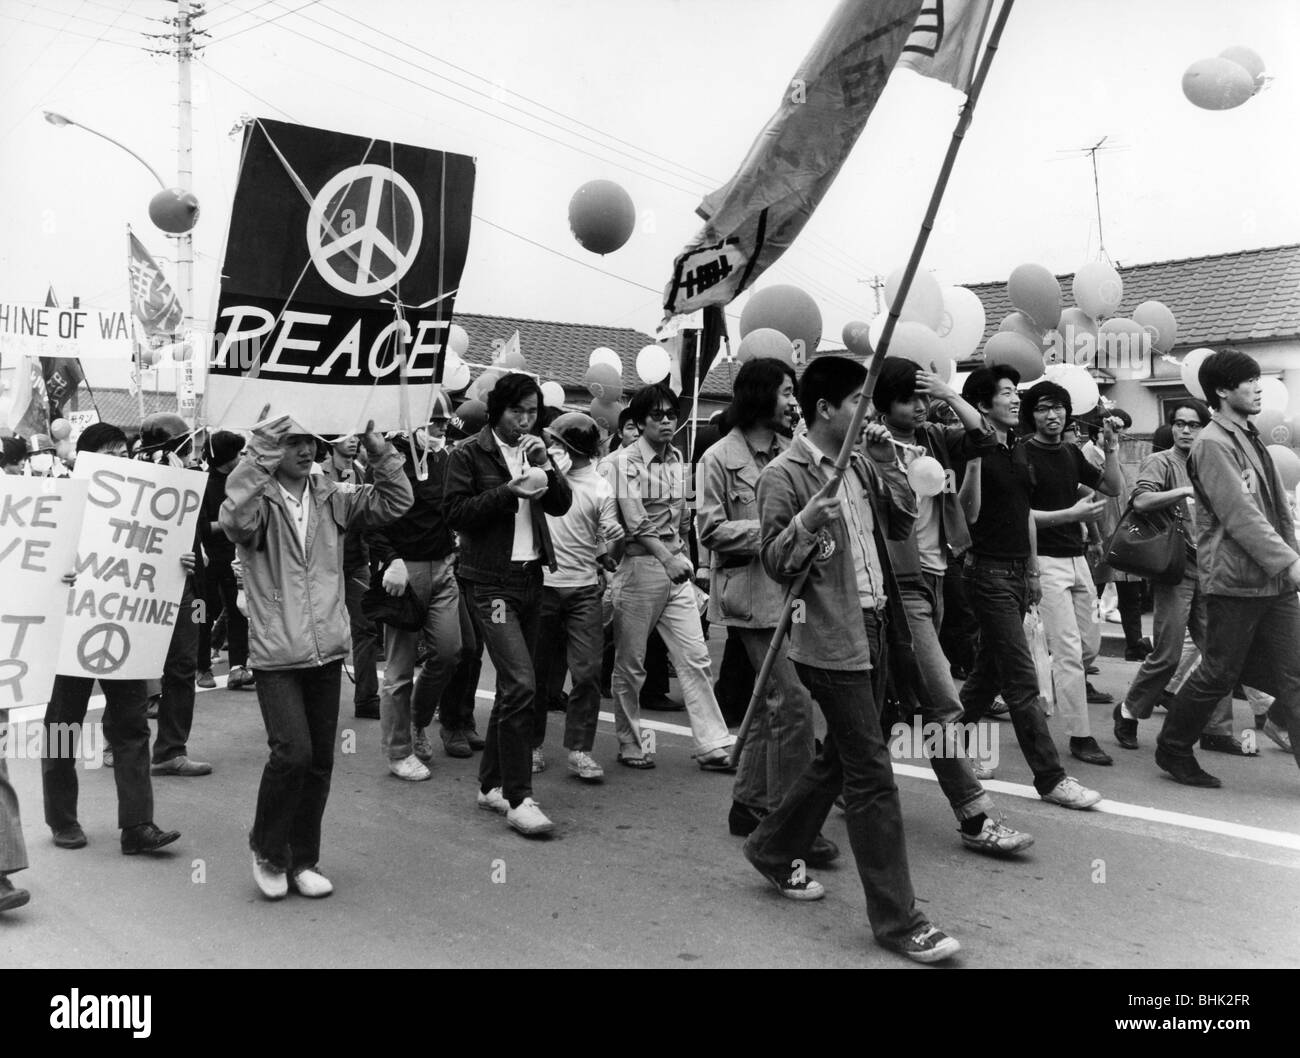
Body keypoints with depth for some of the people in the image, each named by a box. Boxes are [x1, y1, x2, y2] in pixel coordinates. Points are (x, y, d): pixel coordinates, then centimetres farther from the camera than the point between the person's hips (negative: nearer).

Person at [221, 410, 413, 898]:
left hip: (327, 652, 5)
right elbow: (234, 519, -29)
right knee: (292, 753, -13)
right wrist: (260, 453, -31)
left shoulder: (332, 497, 6)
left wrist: (378, 450, -8)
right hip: (277, 655, -5)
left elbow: (396, 501, 4)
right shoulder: (260, 500, -7)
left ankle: (303, 859, 27)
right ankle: (267, 851, 13)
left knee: (320, 762, 10)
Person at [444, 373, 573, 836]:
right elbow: (456, 513, -10)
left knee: (511, 686, 12)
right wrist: (509, 491, -18)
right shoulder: (469, 454, -3)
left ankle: (491, 784, 25)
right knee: (521, 683, -16)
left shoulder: (533, 451, 15)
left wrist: (545, 466, -9)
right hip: (491, 582, -7)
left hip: (530, 577, 7)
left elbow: (561, 504, 7)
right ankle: (518, 799, -10)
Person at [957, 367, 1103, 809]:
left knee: (989, 668, 15)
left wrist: (1033, 571, 21)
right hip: (989, 571, -8)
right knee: (1021, 680, -7)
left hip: (1017, 571, 9)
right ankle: (1050, 777, -3)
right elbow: (969, 514, -20)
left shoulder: (1016, 452, 15)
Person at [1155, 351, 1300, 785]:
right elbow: (1241, 517, -19)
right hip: (1234, 581, -8)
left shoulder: (1251, 439, 16)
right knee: (1218, 675, 3)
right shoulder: (1212, 444, -11)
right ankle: (1172, 751, 20)